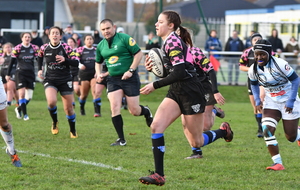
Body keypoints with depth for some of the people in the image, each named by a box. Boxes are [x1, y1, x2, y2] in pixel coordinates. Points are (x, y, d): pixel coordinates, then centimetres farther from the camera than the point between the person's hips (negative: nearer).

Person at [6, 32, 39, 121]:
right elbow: (12, 62, 0)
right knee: (22, 93, -12)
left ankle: (19, 109, 26)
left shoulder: (35, 48, 4)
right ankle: (24, 114, -5)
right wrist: (8, 74, 1)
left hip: (31, 73, 3)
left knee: (29, 97, 1)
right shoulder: (17, 48, -4)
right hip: (20, 73, -3)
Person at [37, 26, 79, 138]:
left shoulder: (66, 48, -9)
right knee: (51, 102, -26)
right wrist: (40, 69, 10)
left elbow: (76, 63, -12)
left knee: (68, 108, 3)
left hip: (65, 80, -1)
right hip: (50, 80, 1)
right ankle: (55, 122, 4)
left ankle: (73, 131, 26)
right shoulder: (44, 48, -2)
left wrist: (65, 60, -28)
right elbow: (40, 57, 21)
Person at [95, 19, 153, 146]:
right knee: (114, 108, -12)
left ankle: (146, 112, 36)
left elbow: (138, 54, -10)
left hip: (129, 78, -4)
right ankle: (121, 140, -5)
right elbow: (98, 62, 26)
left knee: (134, 111, -3)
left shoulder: (125, 39, -8)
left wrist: (131, 70, -17)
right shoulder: (101, 46, 9)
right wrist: (98, 74, 7)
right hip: (113, 79, 4)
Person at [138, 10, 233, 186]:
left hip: (191, 92, -9)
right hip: (176, 92, 9)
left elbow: (179, 73, -24)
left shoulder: (173, 41, -17)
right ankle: (159, 175, -12)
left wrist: (155, 85, -22)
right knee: (156, 126, -12)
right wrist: (154, 67, 0)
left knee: (196, 143, 3)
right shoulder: (168, 42, 12)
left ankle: (224, 132, 34)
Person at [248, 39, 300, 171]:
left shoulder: (280, 64, -24)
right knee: (267, 131, -17)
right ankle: (278, 164, -11)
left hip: (288, 101, -4)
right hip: (271, 102, 4)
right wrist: (257, 101, 3)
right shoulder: (253, 70, -8)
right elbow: (254, 85, 13)